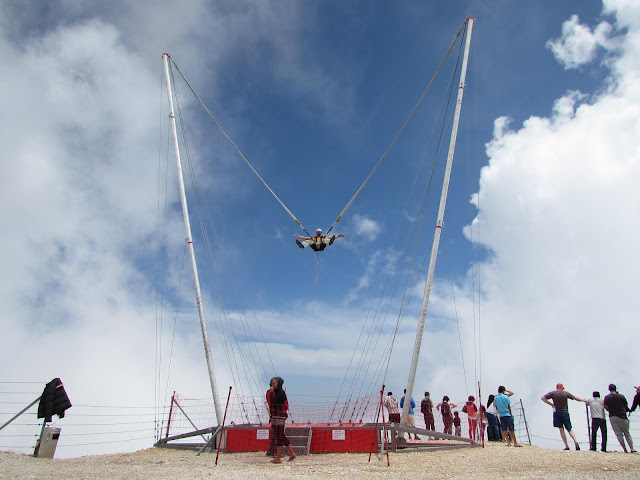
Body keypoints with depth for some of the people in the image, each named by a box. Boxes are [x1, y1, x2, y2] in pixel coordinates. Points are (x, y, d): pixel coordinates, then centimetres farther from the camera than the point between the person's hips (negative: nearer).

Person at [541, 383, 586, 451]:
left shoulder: (553, 393, -2)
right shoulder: (566, 393, 0)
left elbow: (543, 398, -9)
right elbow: (575, 398, 8)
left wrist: (550, 404, 0)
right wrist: (583, 400, 25)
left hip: (557, 413, -1)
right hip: (565, 413, 1)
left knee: (561, 430, 3)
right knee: (569, 429, 11)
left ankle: (567, 446, 0)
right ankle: (576, 442, -9)